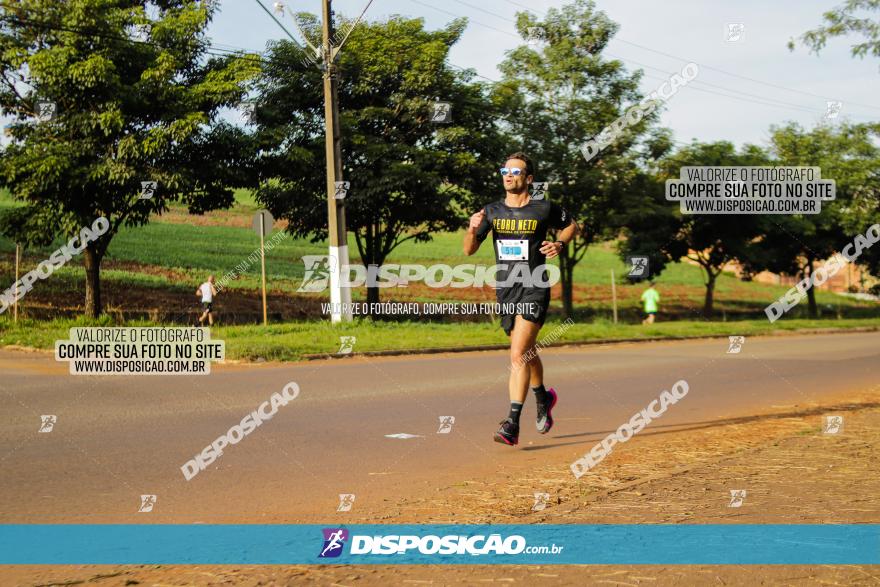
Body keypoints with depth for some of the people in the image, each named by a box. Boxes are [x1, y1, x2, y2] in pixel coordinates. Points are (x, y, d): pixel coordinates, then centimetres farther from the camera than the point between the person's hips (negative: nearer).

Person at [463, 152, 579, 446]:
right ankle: (543, 398, 47)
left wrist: (559, 244, -5)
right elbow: (469, 250, 5)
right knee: (526, 353, 20)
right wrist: (472, 230, -15)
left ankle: (512, 423, -21)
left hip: (534, 290, -5)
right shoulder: (492, 211, 5)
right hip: (505, 291, 5)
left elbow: (571, 224, 14)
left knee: (519, 355, -18)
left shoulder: (544, 209, -4)